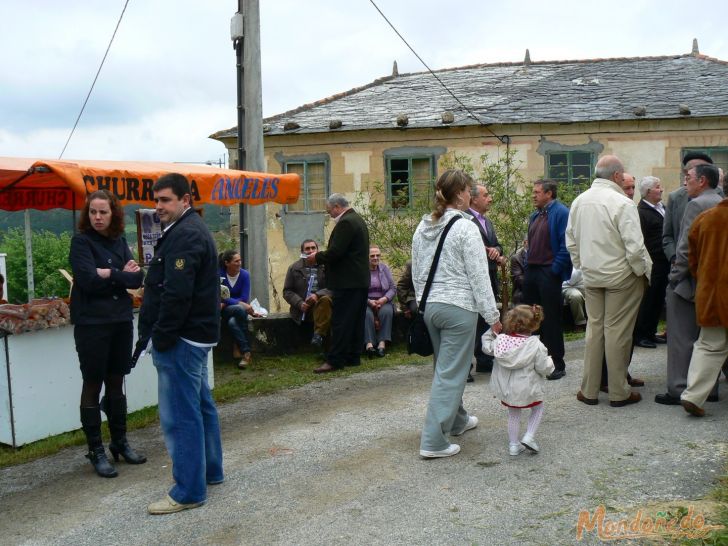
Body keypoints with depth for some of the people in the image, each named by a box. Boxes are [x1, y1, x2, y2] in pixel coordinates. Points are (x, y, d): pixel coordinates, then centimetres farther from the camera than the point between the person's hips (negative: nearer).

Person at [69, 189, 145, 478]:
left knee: (116, 383, 13)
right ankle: (96, 451, 11)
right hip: (91, 324, -5)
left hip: (121, 321, 5)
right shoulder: (81, 241, -6)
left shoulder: (119, 240, 9)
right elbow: (89, 280, -19)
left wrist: (110, 274, -15)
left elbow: (137, 278, 0)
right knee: (93, 385, 3)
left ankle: (120, 442, 25)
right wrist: (122, 275, -10)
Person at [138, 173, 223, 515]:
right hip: (197, 334, 11)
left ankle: (189, 491, 1)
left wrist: (162, 337, -18)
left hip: (181, 339, -11)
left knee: (180, 415, -6)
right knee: (200, 406, 19)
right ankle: (210, 470, 33)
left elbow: (176, 294, -24)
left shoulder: (184, 235, -17)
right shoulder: (192, 230, 17)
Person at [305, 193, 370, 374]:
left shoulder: (345, 223, -15)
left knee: (340, 322, -8)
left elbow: (335, 252, -21)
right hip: (361, 281, 10)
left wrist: (317, 257, -5)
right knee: (356, 320, 11)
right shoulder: (358, 220, 18)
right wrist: (320, 256, 16)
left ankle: (335, 360, -6)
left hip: (347, 282, -10)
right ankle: (353, 357, 16)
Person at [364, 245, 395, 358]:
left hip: (383, 301, 2)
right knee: (367, 314, -35)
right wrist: (369, 301, -19)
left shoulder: (384, 268, 13)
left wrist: (385, 299, -11)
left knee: (387, 311, -31)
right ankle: (369, 343, -41)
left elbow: (393, 288, 8)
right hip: (366, 302, -2)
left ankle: (382, 343, -35)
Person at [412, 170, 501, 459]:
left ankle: (457, 420, 39)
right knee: (450, 373, -2)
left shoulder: (423, 227, 8)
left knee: (446, 367, 22)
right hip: (458, 308, -8)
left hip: (429, 305, 8)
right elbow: (479, 276, -13)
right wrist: (492, 315, -8)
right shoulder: (466, 228, -13)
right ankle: (433, 441, -2)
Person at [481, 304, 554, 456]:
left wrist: (491, 332, 21)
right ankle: (529, 437, 8)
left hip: (506, 390, 4)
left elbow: (487, 347, 12)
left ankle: (513, 444, 24)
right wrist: (549, 361, 8)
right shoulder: (536, 345, -18)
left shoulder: (500, 340, -8)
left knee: (513, 414, 23)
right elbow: (544, 368, -12)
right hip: (527, 390, -3)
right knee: (538, 407, 23)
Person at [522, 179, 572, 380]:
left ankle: (557, 364, 8)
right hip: (531, 271, 8)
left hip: (549, 273, -8)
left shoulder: (561, 213, -11)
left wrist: (555, 270, -17)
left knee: (551, 320, -2)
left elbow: (565, 245, -17)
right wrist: (527, 265, 13)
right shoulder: (535, 216, 16)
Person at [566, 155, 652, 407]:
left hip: (591, 276, 6)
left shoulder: (579, 201, 3)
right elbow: (634, 246, -19)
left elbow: (571, 241, 10)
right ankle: (618, 393, 12)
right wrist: (645, 271, -4)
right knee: (617, 331, 2)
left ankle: (589, 390, 17)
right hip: (621, 275, -6)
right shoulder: (622, 203, -18)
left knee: (594, 328, 13)